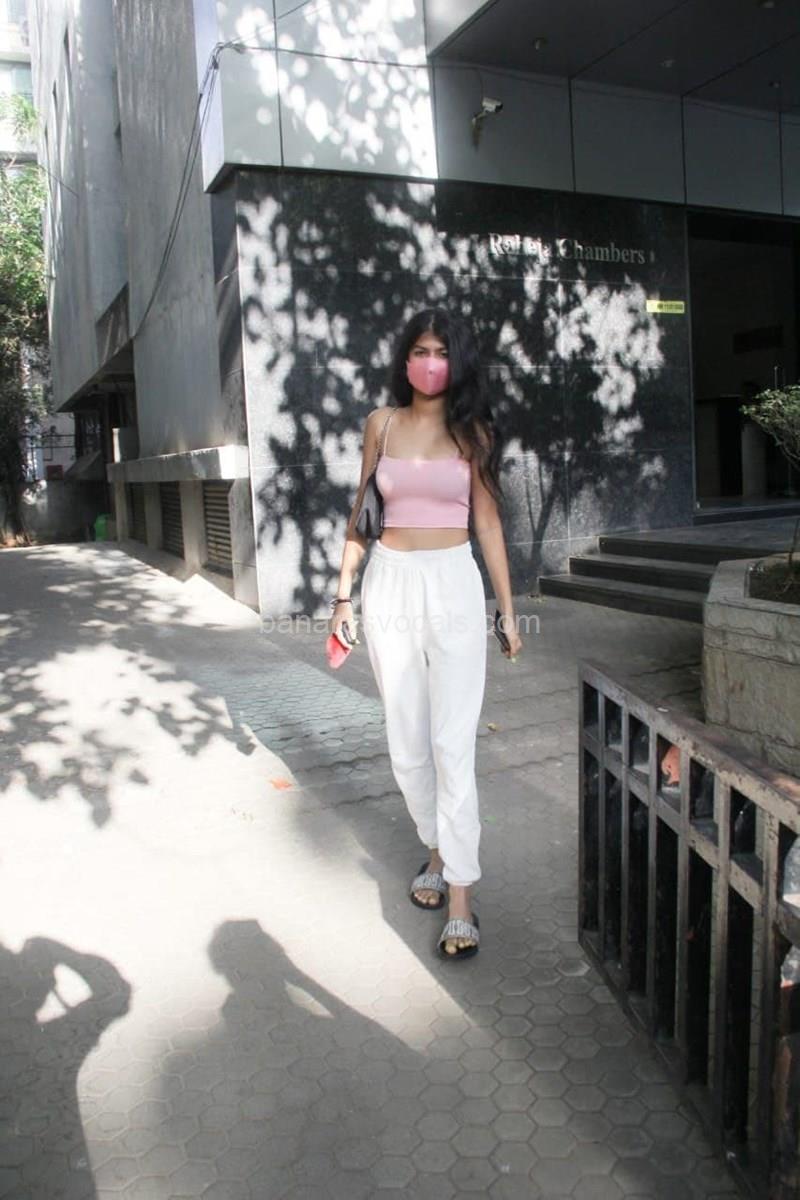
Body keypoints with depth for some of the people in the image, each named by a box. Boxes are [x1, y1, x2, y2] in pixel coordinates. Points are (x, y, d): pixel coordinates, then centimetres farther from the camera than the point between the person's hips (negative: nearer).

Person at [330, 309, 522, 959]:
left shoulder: (472, 429, 4)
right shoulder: (382, 423, 8)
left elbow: (487, 521, 6)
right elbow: (362, 513, 11)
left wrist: (508, 608, 4)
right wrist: (344, 593, 7)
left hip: (454, 586, -2)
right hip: (389, 586, 2)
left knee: (453, 744, -7)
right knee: (406, 741, 8)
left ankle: (460, 898, 0)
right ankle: (437, 849, 30)